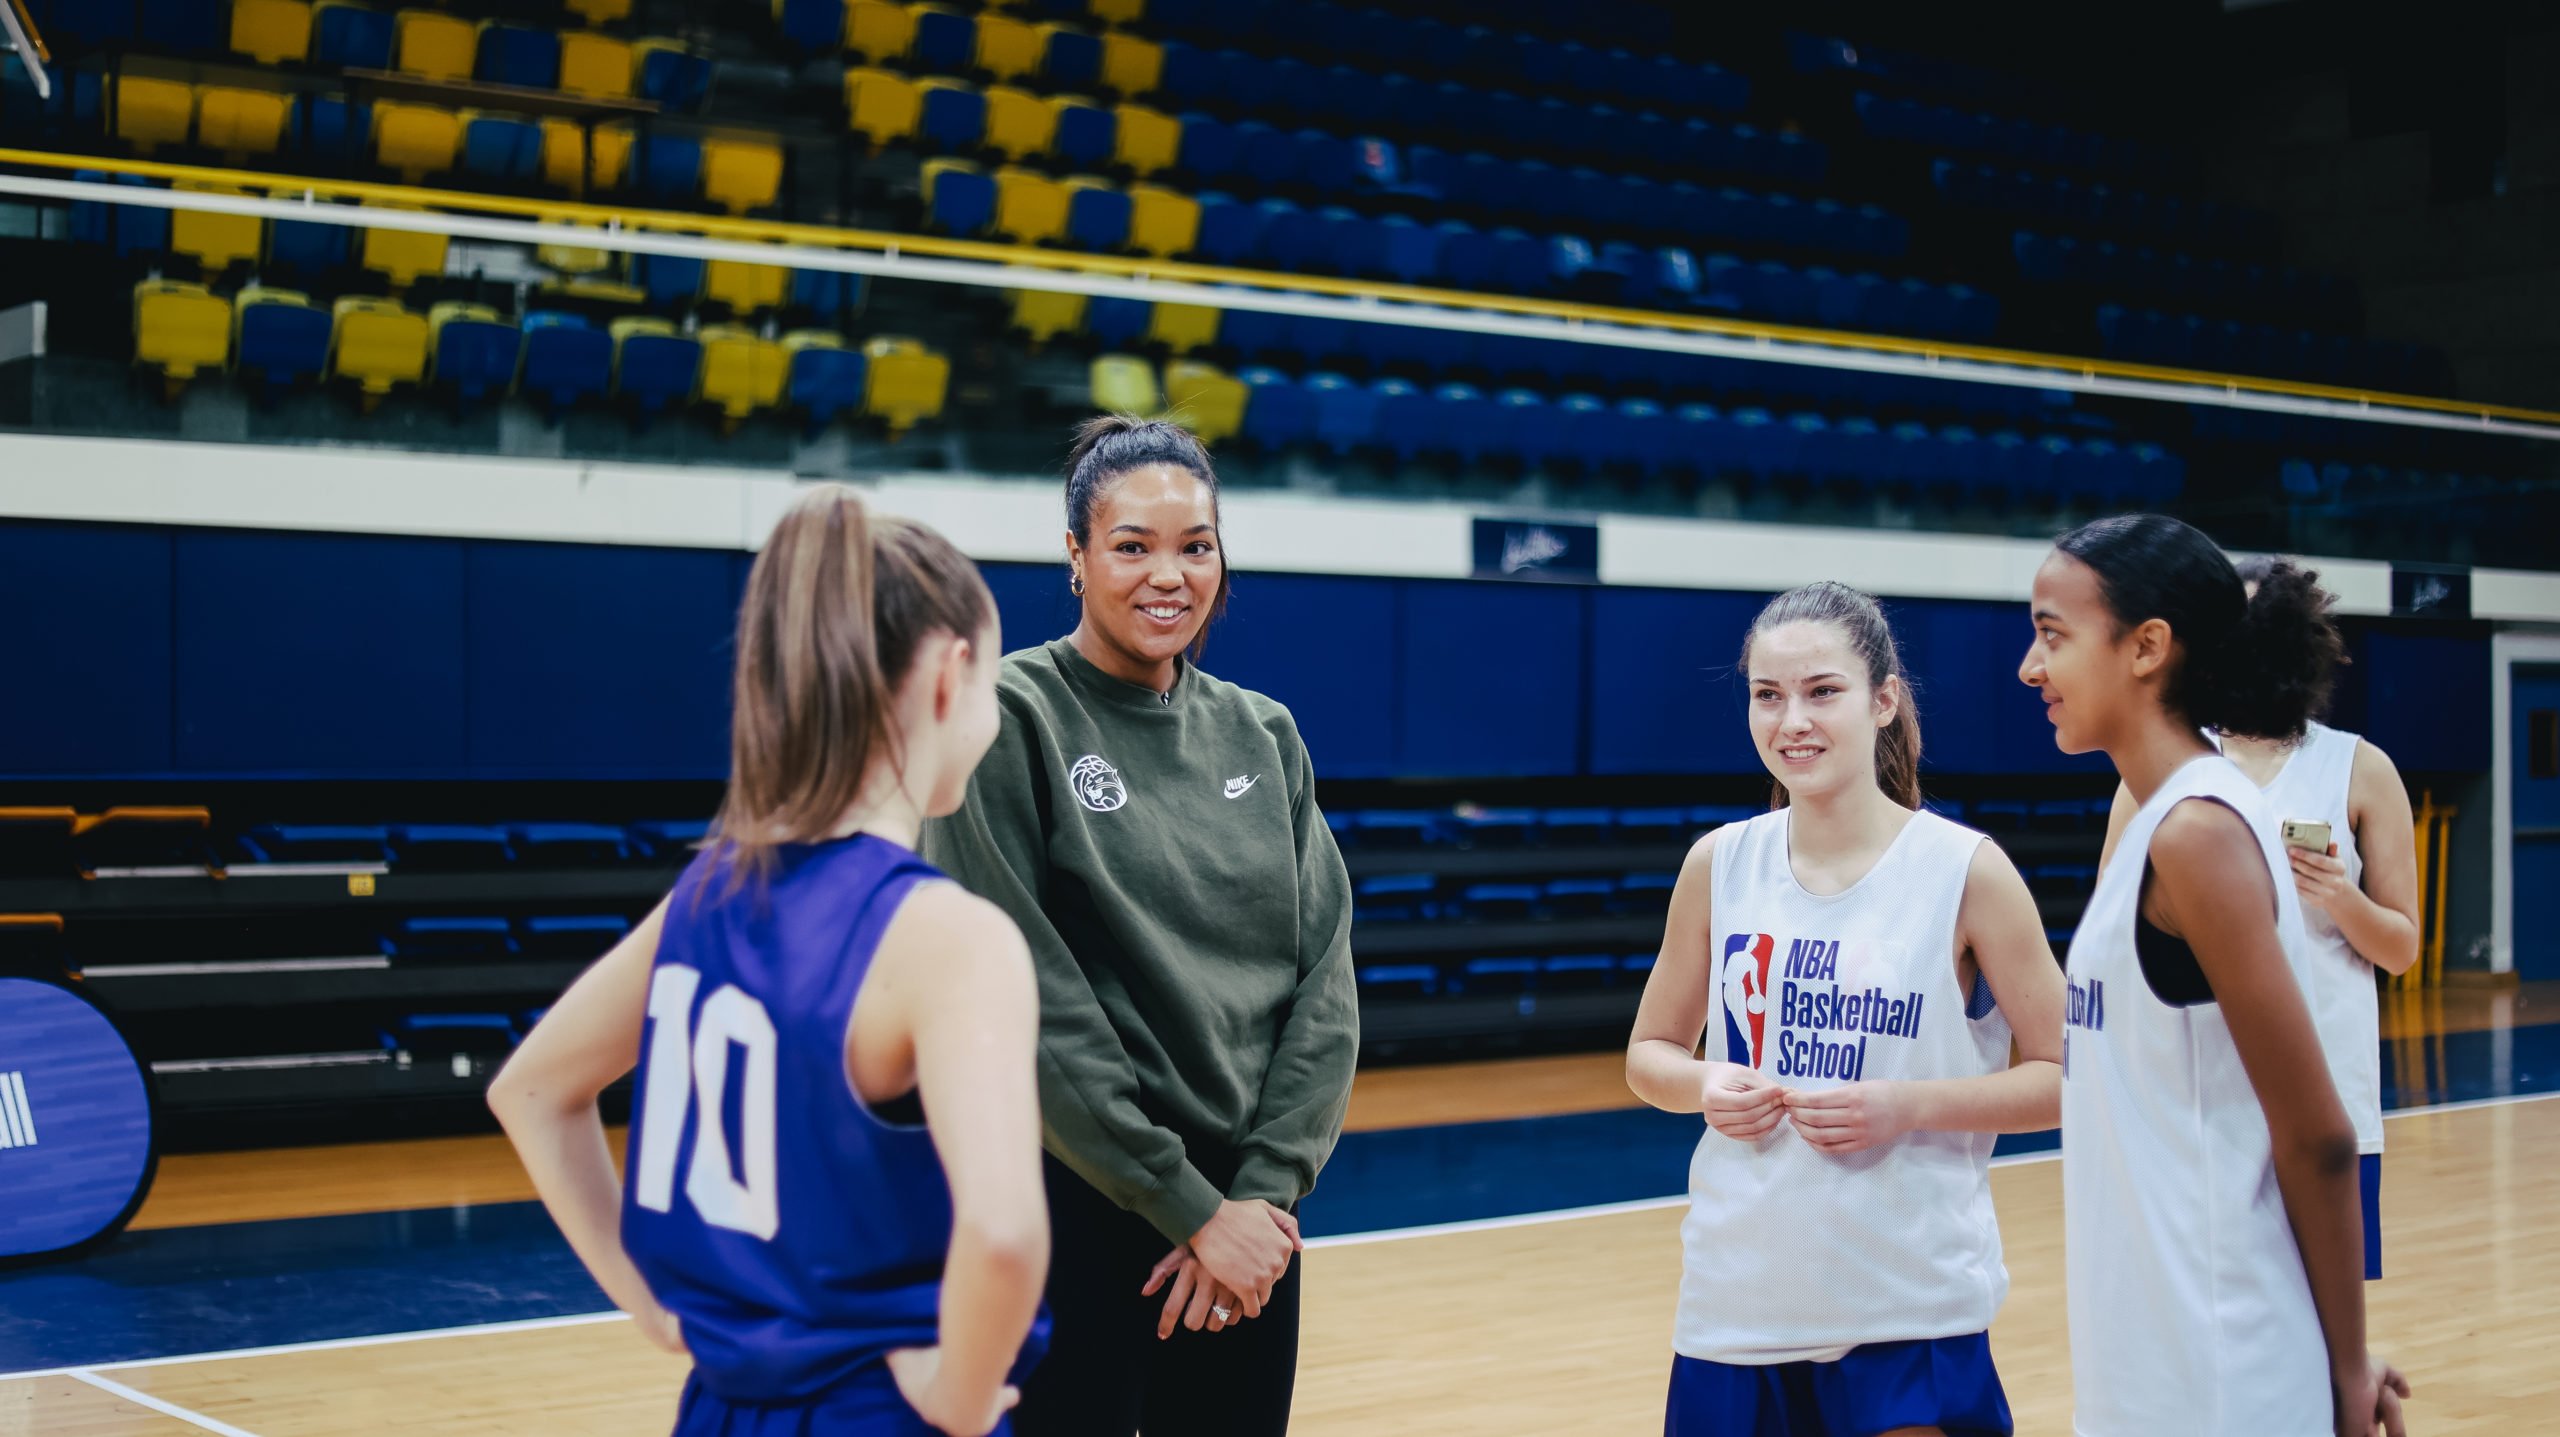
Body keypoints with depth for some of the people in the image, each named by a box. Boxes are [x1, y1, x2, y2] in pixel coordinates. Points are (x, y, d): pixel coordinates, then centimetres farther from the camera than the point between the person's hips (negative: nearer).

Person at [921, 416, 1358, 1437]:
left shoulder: (1261, 734, 8)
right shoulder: (1009, 720, -7)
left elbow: (1324, 976, 4)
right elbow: (1025, 1001, -13)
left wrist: (1266, 1189, -8)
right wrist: (1188, 1205, -13)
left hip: (1248, 1215, 5)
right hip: (1074, 1210, -5)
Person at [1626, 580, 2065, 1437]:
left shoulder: (1966, 871, -7)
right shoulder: (1720, 865, 2)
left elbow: (2063, 1078, -4)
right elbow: (1650, 1054, 12)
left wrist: (1906, 1106, -18)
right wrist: (1706, 1087, -10)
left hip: (1912, 1310, -3)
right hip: (1737, 1298, 3)